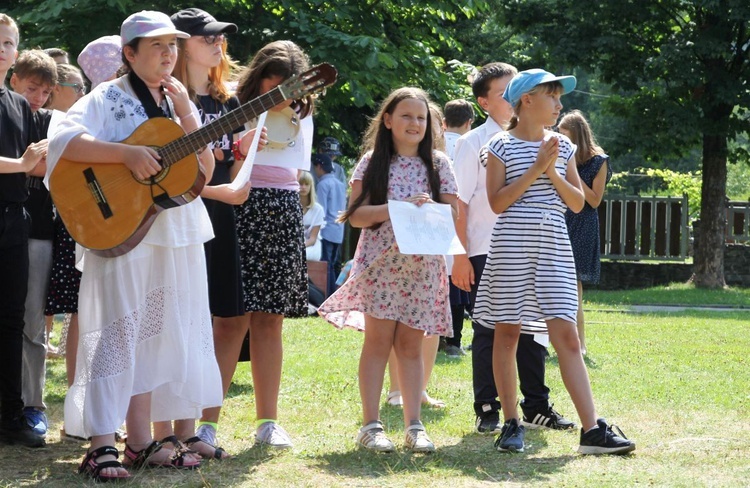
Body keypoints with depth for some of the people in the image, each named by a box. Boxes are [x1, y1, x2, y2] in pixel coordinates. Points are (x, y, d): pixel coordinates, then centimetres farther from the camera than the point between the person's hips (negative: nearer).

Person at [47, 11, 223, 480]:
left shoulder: (180, 103, 15)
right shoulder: (109, 98, -3)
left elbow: (204, 170, 8)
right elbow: (63, 141, -19)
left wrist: (185, 113, -4)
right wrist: (128, 152, -25)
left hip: (177, 233, 6)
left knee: (154, 335, 9)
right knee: (117, 333, -10)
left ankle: (142, 441, 15)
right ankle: (102, 446, -10)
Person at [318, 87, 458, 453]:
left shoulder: (438, 164, 9)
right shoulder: (373, 162, 3)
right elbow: (356, 215, -5)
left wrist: (430, 208, -15)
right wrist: (400, 207, -17)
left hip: (422, 265, 2)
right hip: (380, 261, -2)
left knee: (411, 342, 4)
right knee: (379, 338, -4)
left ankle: (414, 425, 6)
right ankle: (371, 425, -1)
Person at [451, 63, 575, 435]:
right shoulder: (473, 143, -2)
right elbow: (459, 202, -5)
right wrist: (460, 256, -11)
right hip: (486, 253, -4)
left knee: (530, 330, 7)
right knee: (488, 332, 0)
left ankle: (536, 407, 15)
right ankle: (487, 411, 6)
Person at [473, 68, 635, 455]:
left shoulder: (562, 147, 12)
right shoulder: (502, 146, 0)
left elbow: (578, 203, 10)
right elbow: (497, 202, -8)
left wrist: (555, 175, -5)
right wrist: (535, 170, -12)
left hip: (553, 248, 3)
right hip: (512, 246, -3)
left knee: (566, 336, -3)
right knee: (507, 333, 4)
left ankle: (592, 430, -8)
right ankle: (511, 425, 13)